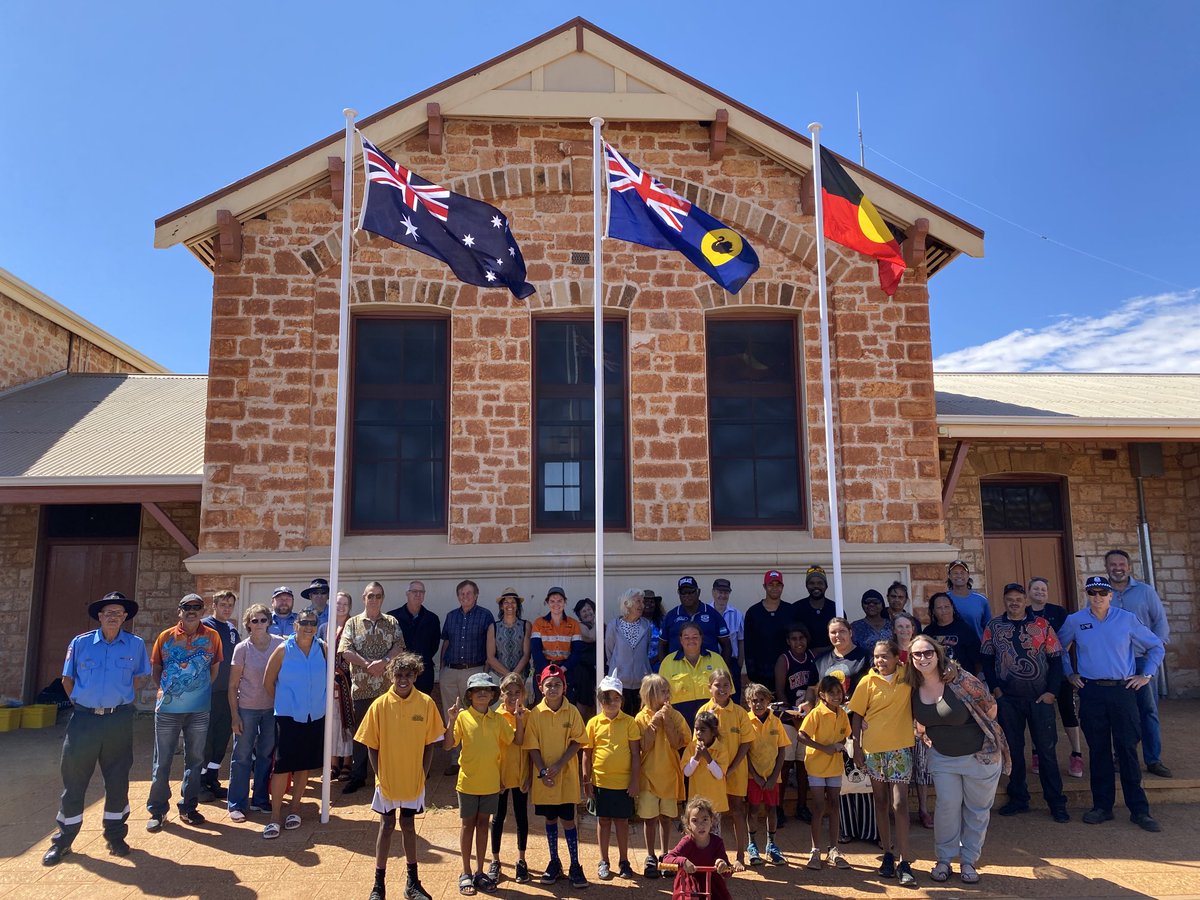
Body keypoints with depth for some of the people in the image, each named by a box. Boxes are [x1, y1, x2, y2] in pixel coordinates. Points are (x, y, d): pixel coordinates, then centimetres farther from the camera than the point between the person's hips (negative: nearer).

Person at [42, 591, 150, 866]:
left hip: (119, 721, 0)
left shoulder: (136, 645, -1)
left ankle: (115, 836, 22)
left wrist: (120, 701, 7)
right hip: (84, 719, 0)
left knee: (117, 781, 8)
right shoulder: (80, 643, -2)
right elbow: (67, 680, 9)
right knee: (73, 781, 5)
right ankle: (63, 840, 19)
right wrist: (81, 703, 6)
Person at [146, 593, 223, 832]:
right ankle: (157, 810, 17)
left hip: (199, 709, 1)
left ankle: (188, 807, 22)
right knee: (162, 761, 6)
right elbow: (155, 670, 9)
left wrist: (201, 689, 5)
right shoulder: (166, 637, -1)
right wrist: (166, 689, 3)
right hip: (168, 709, -1)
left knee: (195, 759, 9)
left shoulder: (212, 637, -1)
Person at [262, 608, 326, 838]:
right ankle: (274, 816, 4)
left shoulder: (323, 648, -2)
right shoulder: (283, 650, -8)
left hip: (315, 716, 3)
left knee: (304, 764, 13)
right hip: (288, 716, -3)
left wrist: (319, 700, 9)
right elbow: (268, 682, 1)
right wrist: (283, 702, 8)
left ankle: (294, 808, 28)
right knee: (282, 765, -5)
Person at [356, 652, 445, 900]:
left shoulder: (426, 703, -9)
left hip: (413, 779, 1)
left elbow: (430, 742, -3)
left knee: (408, 826, 14)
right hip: (387, 779, -1)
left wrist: (423, 773, -5)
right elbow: (371, 745, -5)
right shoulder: (380, 704, -10)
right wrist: (379, 775, -8)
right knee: (386, 826, 10)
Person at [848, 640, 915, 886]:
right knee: (881, 802, 12)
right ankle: (888, 855, 25)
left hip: (900, 747, -1)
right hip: (873, 748, 1)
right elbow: (857, 715, -1)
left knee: (899, 804, -6)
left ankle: (904, 862, 0)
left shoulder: (907, 676, -5)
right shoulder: (868, 682, -5)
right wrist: (857, 748, -3)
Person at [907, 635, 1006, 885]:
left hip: (980, 754, -3)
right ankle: (944, 860, 20)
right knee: (947, 806, 5)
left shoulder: (960, 679, -24)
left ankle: (969, 861, 25)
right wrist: (927, 737, 5)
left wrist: (977, 733, -4)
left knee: (977, 810, 10)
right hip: (942, 757, 3)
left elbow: (990, 707, -13)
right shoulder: (913, 687, -8)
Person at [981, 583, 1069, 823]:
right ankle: (1018, 799, 21)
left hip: (1040, 697, -2)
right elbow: (987, 659, 7)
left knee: (1046, 749, 1)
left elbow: (1055, 658, 0)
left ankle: (1056, 803, 11)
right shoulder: (993, 627, 4)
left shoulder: (1041, 625, 0)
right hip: (1007, 699, 2)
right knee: (1013, 749, 9)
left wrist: (1052, 692, -6)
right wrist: (994, 687, -2)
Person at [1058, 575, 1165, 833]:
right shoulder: (1075, 621, 3)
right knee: (1098, 750, 6)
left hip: (1123, 691, -1)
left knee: (1128, 750, 0)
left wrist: (1147, 675, 5)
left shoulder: (1127, 619, 1)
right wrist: (1069, 673, 12)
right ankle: (1102, 806, 15)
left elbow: (1155, 646, 11)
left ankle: (1139, 810, 9)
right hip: (1091, 693, 1)